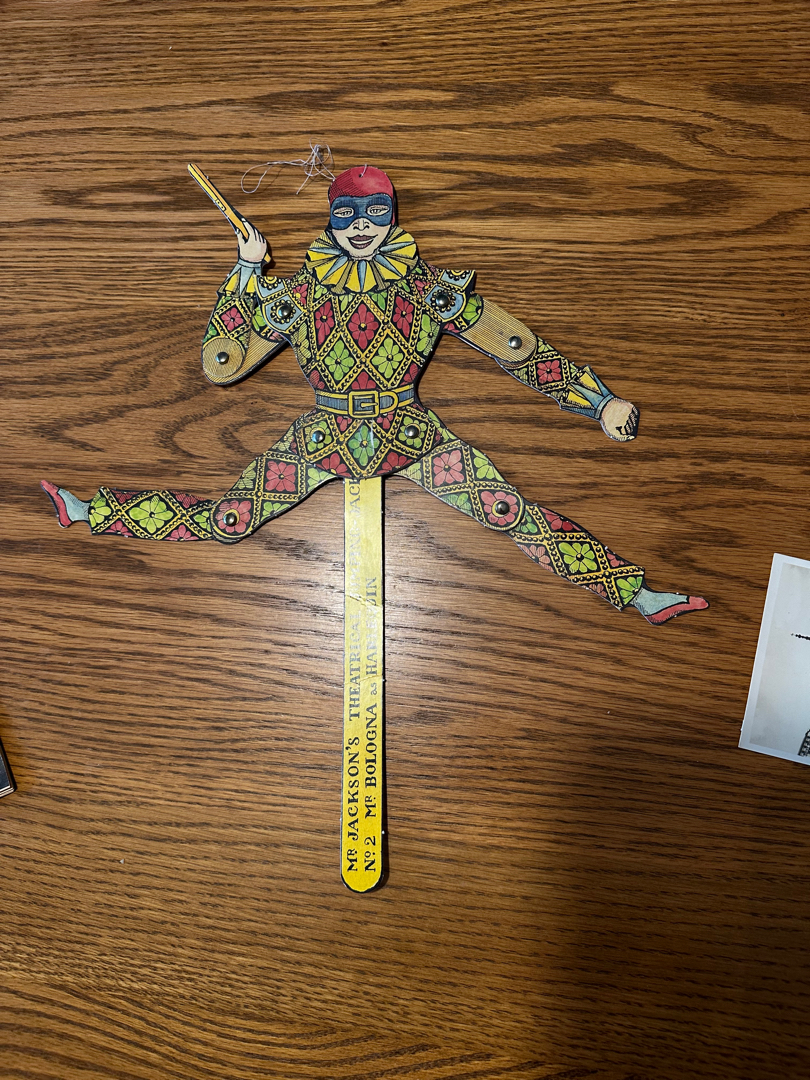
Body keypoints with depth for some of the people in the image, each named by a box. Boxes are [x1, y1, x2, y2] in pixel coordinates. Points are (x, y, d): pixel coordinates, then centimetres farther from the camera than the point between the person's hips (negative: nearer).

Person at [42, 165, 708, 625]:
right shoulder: (298, 296, -2)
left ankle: (640, 597, -9)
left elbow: (520, 351, 1)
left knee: (515, 515, -13)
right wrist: (246, 273, -7)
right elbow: (220, 366, -2)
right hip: (322, 438, 0)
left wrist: (600, 402, -1)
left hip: (412, 434, 0)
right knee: (222, 523, -3)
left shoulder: (430, 288, -3)